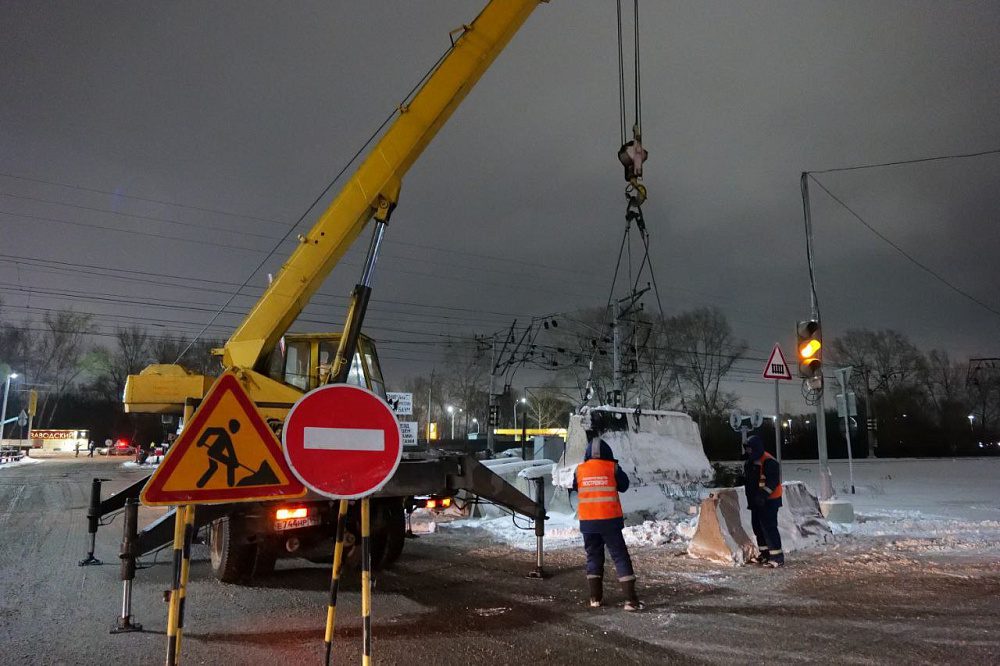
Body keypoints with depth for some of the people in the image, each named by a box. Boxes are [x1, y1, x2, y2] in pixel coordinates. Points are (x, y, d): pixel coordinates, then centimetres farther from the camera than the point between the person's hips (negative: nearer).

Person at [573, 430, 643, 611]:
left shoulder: (580, 470, 0)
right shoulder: (613, 468, -6)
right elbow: (624, 486, 7)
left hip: (588, 521, 2)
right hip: (610, 521, -2)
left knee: (593, 557, 15)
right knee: (620, 557, 3)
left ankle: (595, 598, 13)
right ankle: (631, 599, -1)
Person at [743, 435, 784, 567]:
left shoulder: (769, 462, -18)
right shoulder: (749, 463, 11)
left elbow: (773, 481, -24)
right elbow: (748, 481, 20)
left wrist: (763, 494, -30)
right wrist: (750, 499, 18)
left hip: (769, 500, -10)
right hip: (756, 501, 10)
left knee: (769, 526, -11)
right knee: (757, 525, 13)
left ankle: (777, 556, -6)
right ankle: (765, 553, 24)